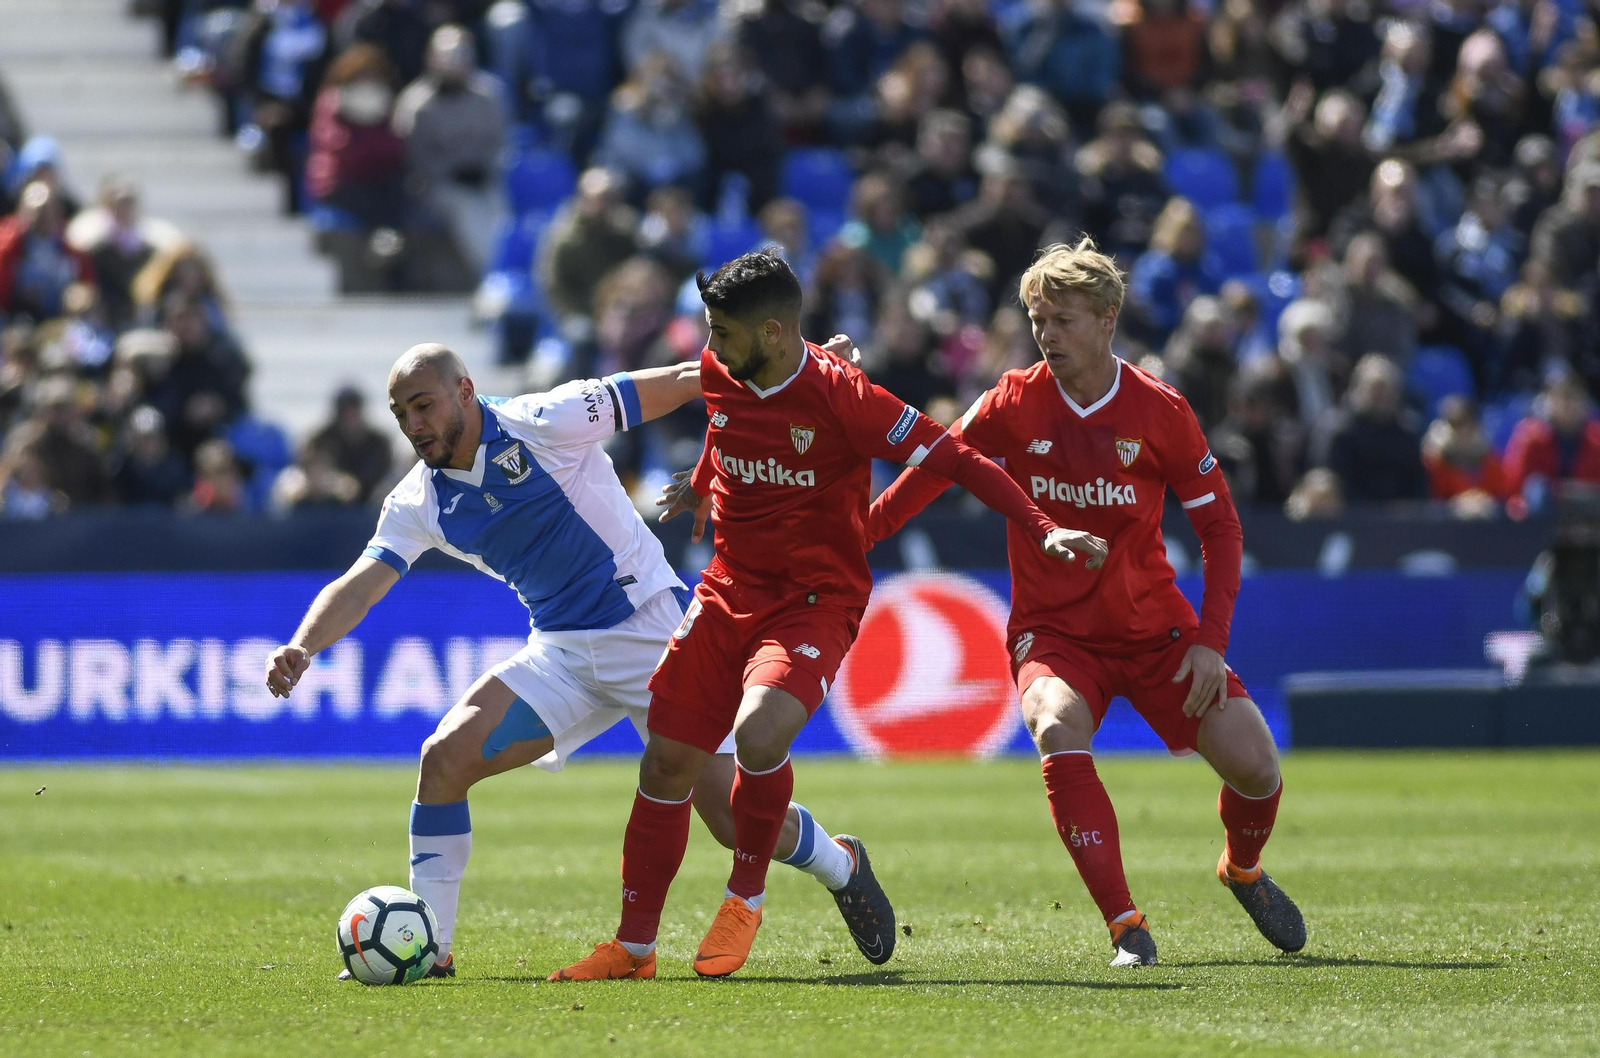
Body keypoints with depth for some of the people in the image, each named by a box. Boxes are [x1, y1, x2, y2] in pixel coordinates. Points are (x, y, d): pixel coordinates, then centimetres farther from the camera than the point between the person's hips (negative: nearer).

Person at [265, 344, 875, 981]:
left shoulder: (543, 422, -14)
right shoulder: (419, 503, 1)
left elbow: (682, 382, -11)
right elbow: (358, 586, -7)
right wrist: (302, 648, -28)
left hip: (651, 627, -5)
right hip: (561, 653, 5)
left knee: (734, 820, -9)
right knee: (446, 756, -15)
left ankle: (839, 868, 23)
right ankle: (427, 948, -5)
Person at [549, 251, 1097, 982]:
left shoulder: (839, 395, -20)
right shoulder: (719, 375, 0)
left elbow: (955, 460, -18)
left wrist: (1042, 530, -26)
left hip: (816, 600, -6)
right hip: (729, 589, 6)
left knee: (758, 732, -31)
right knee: (667, 763, 2)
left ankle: (746, 894, -6)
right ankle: (634, 946, 16)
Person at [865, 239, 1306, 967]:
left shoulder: (1160, 412, -8)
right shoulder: (1015, 404, -8)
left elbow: (1220, 527, -2)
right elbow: (933, 469, 2)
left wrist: (1211, 640, -11)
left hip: (1154, 629, 1)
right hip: (1053, 631, -1)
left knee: (1254, 765, -9)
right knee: (1057, 728, -33)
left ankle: (1244, 871, 28)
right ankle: (1125, 924, -30)